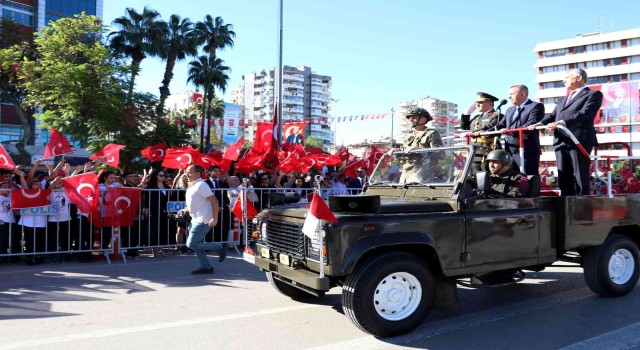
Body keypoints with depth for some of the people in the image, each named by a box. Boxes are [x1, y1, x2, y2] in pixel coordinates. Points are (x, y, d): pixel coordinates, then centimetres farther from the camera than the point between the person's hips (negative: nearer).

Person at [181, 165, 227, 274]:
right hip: (196, 219, 10)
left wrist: (215, 219, -24)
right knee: (196, 245, 10)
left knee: (191, 244, -10)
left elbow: (214, 201, -21)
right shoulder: (192, 186, 15)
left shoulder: (200, 185, -15)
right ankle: (206, 267, 18)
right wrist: (186, 210, 10)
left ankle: (220, 247, -1)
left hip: (203, 221, -10)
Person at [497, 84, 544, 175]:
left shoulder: (536, 106, -2)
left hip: (527, 152, -7)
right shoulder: (510, 110, 23)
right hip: (509, 152, 7)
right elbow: (500, 125, 16)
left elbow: (531, 124, -17)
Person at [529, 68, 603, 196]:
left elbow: (584, 113, -12)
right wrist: (540, 123, -3)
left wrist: (562, 122, -25)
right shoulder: (564, 99, 29)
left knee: (580, 178, -7)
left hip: (579, 140, -7)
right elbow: (552, 115, 19)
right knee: (564, 179, 5)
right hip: (561, 142, 7)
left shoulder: (593, 94, 5)